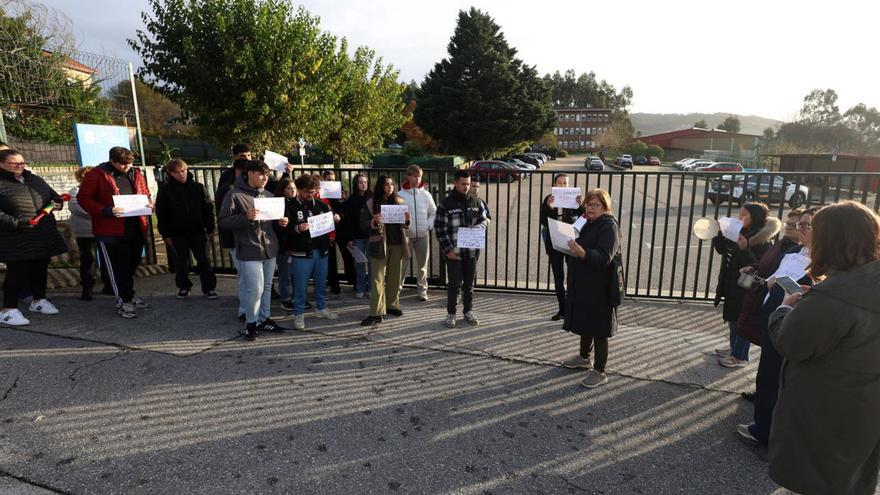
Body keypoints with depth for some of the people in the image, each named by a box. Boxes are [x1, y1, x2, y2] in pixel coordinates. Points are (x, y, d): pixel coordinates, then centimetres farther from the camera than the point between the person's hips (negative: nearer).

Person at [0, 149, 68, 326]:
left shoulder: (35, 180, 12)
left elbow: (53, 195, 24)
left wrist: (57, 203, 2)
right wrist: (16, 223, -24)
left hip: (44, 236, 7)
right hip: (16, 240, -7)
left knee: (40, 268, 17)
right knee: (17, 272, -4)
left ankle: (39, 300, 34)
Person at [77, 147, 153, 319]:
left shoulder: (136, 174, 11)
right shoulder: (96, 176, -6)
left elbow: (146, 194, 23)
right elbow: (83, 198, -7)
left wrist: (149, 203, 0)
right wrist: (107, 211, -20)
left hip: (136, 228, 5)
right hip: (111, 230, -5)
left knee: (133, 264, 15)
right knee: (118, 267, 1)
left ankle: (128, 294, 34)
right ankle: (124, 301, 11)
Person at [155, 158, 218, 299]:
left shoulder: (198, 187, 0)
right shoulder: (165, 190, -2)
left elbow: (208, 208, 3)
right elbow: (161, 214, 0)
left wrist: (210, 228, 1)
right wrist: (165, 234, -2)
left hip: (198, 231, 0)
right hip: (177, 233, 0)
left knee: (204, 261, 3)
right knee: (181, 262, 11)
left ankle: (208, 287, 12)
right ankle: (183, 287, 26)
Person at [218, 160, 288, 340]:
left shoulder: (268, 195, 12)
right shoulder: (235, 195, -8)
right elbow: (222, 221, -11)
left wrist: (280, 222, 1)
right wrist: (246, 217, -24)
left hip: (269, 249, 6)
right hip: (250, 251, -6)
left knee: (267, 287, 14)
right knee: (255, 289, -4)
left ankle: (265, 319, 29)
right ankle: (251, 323, 15)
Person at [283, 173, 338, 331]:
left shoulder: (321, 205, 9)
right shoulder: (291, 206, -6)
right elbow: (285, 228, -11)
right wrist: (297, 228, -29)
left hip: (321, 250, 5)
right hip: (301, 252, -5)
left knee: (321, 282, 15)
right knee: (300, 284, 3)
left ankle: (321, 308, 31)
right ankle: (299, 314, 15)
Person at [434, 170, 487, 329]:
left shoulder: (476, 202, 5)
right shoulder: (445, 204, -6)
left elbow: (484, 220, 15)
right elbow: (439, 228, -6)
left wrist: (478, 227, -10)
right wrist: (447, 250, -11)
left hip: (472, 250, 4)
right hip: (453, 251, -3)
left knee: (469, 283, 12)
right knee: (454, 284, 2)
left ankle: (468, 312, 27)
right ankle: (451, 314, 18)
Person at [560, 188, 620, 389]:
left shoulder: (609, 226, -15)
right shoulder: (588, 223, 11)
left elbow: (604, 257, -27)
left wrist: (582, 252, -42)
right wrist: (569, 244, 3)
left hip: (599, 287, -8)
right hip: (582, 283, 9)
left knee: (598, 328, 1)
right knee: (584, 322, 21)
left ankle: (600, 371, 12)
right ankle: (584, 357, 39)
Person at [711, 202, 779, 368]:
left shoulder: (762, 241, -19)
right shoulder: (738, 232, 2)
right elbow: (721, 249, 12)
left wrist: (745, 249, -36)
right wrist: (718, 233, -3)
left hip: (746, 288, -8)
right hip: (732, 285, 8)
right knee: (732, 318, 21)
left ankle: (740, 357, 20)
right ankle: (734, 348, 39)